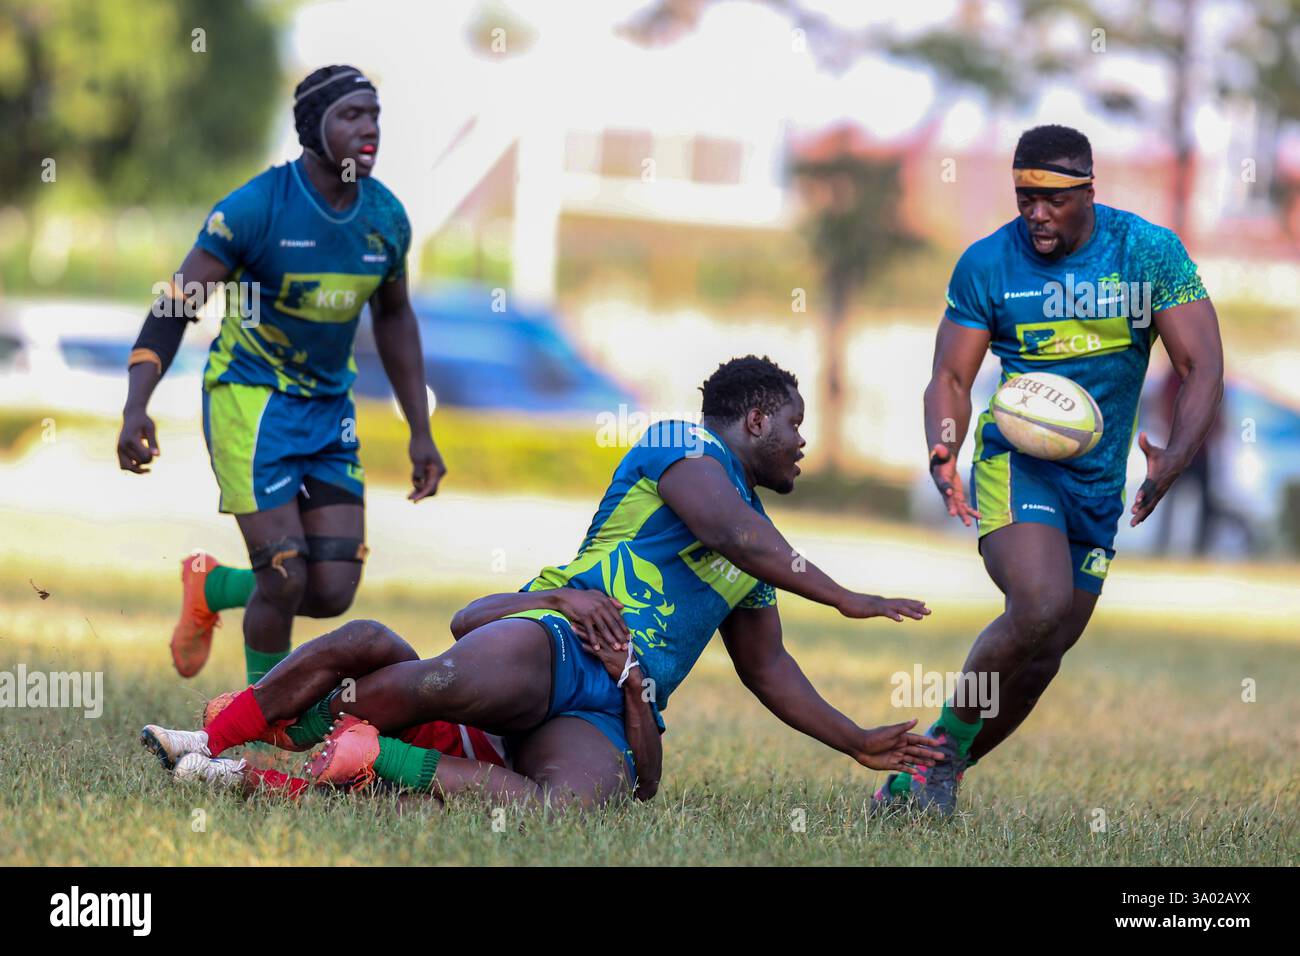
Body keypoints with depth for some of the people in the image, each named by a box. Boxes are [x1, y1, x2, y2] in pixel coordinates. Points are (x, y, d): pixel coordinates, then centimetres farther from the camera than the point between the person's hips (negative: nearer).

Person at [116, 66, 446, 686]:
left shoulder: (386, 217, 0)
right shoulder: (255, 208, -16)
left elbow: (393, 318, 17)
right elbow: (176, 306, -14)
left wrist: (421, 434, 16)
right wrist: (136, 407, -27)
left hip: (330, 408, 5)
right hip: (249, 399, -5)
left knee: (333, 593, -3)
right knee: (286, 579, -14)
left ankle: (210, 589, 26)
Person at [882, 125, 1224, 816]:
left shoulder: (1150, 252, -7)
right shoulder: (986, 265, -7)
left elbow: (1201, 367, -9)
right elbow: (951, 377, -3)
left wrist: (1174, 460, -27)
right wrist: (943, 452, -25)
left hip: (1100, 480, 3)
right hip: (1016, 463, -3)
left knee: (1042, 656, 6)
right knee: (1039, 608, -29)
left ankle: (932, 779, 23)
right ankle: (946, 738, -8)